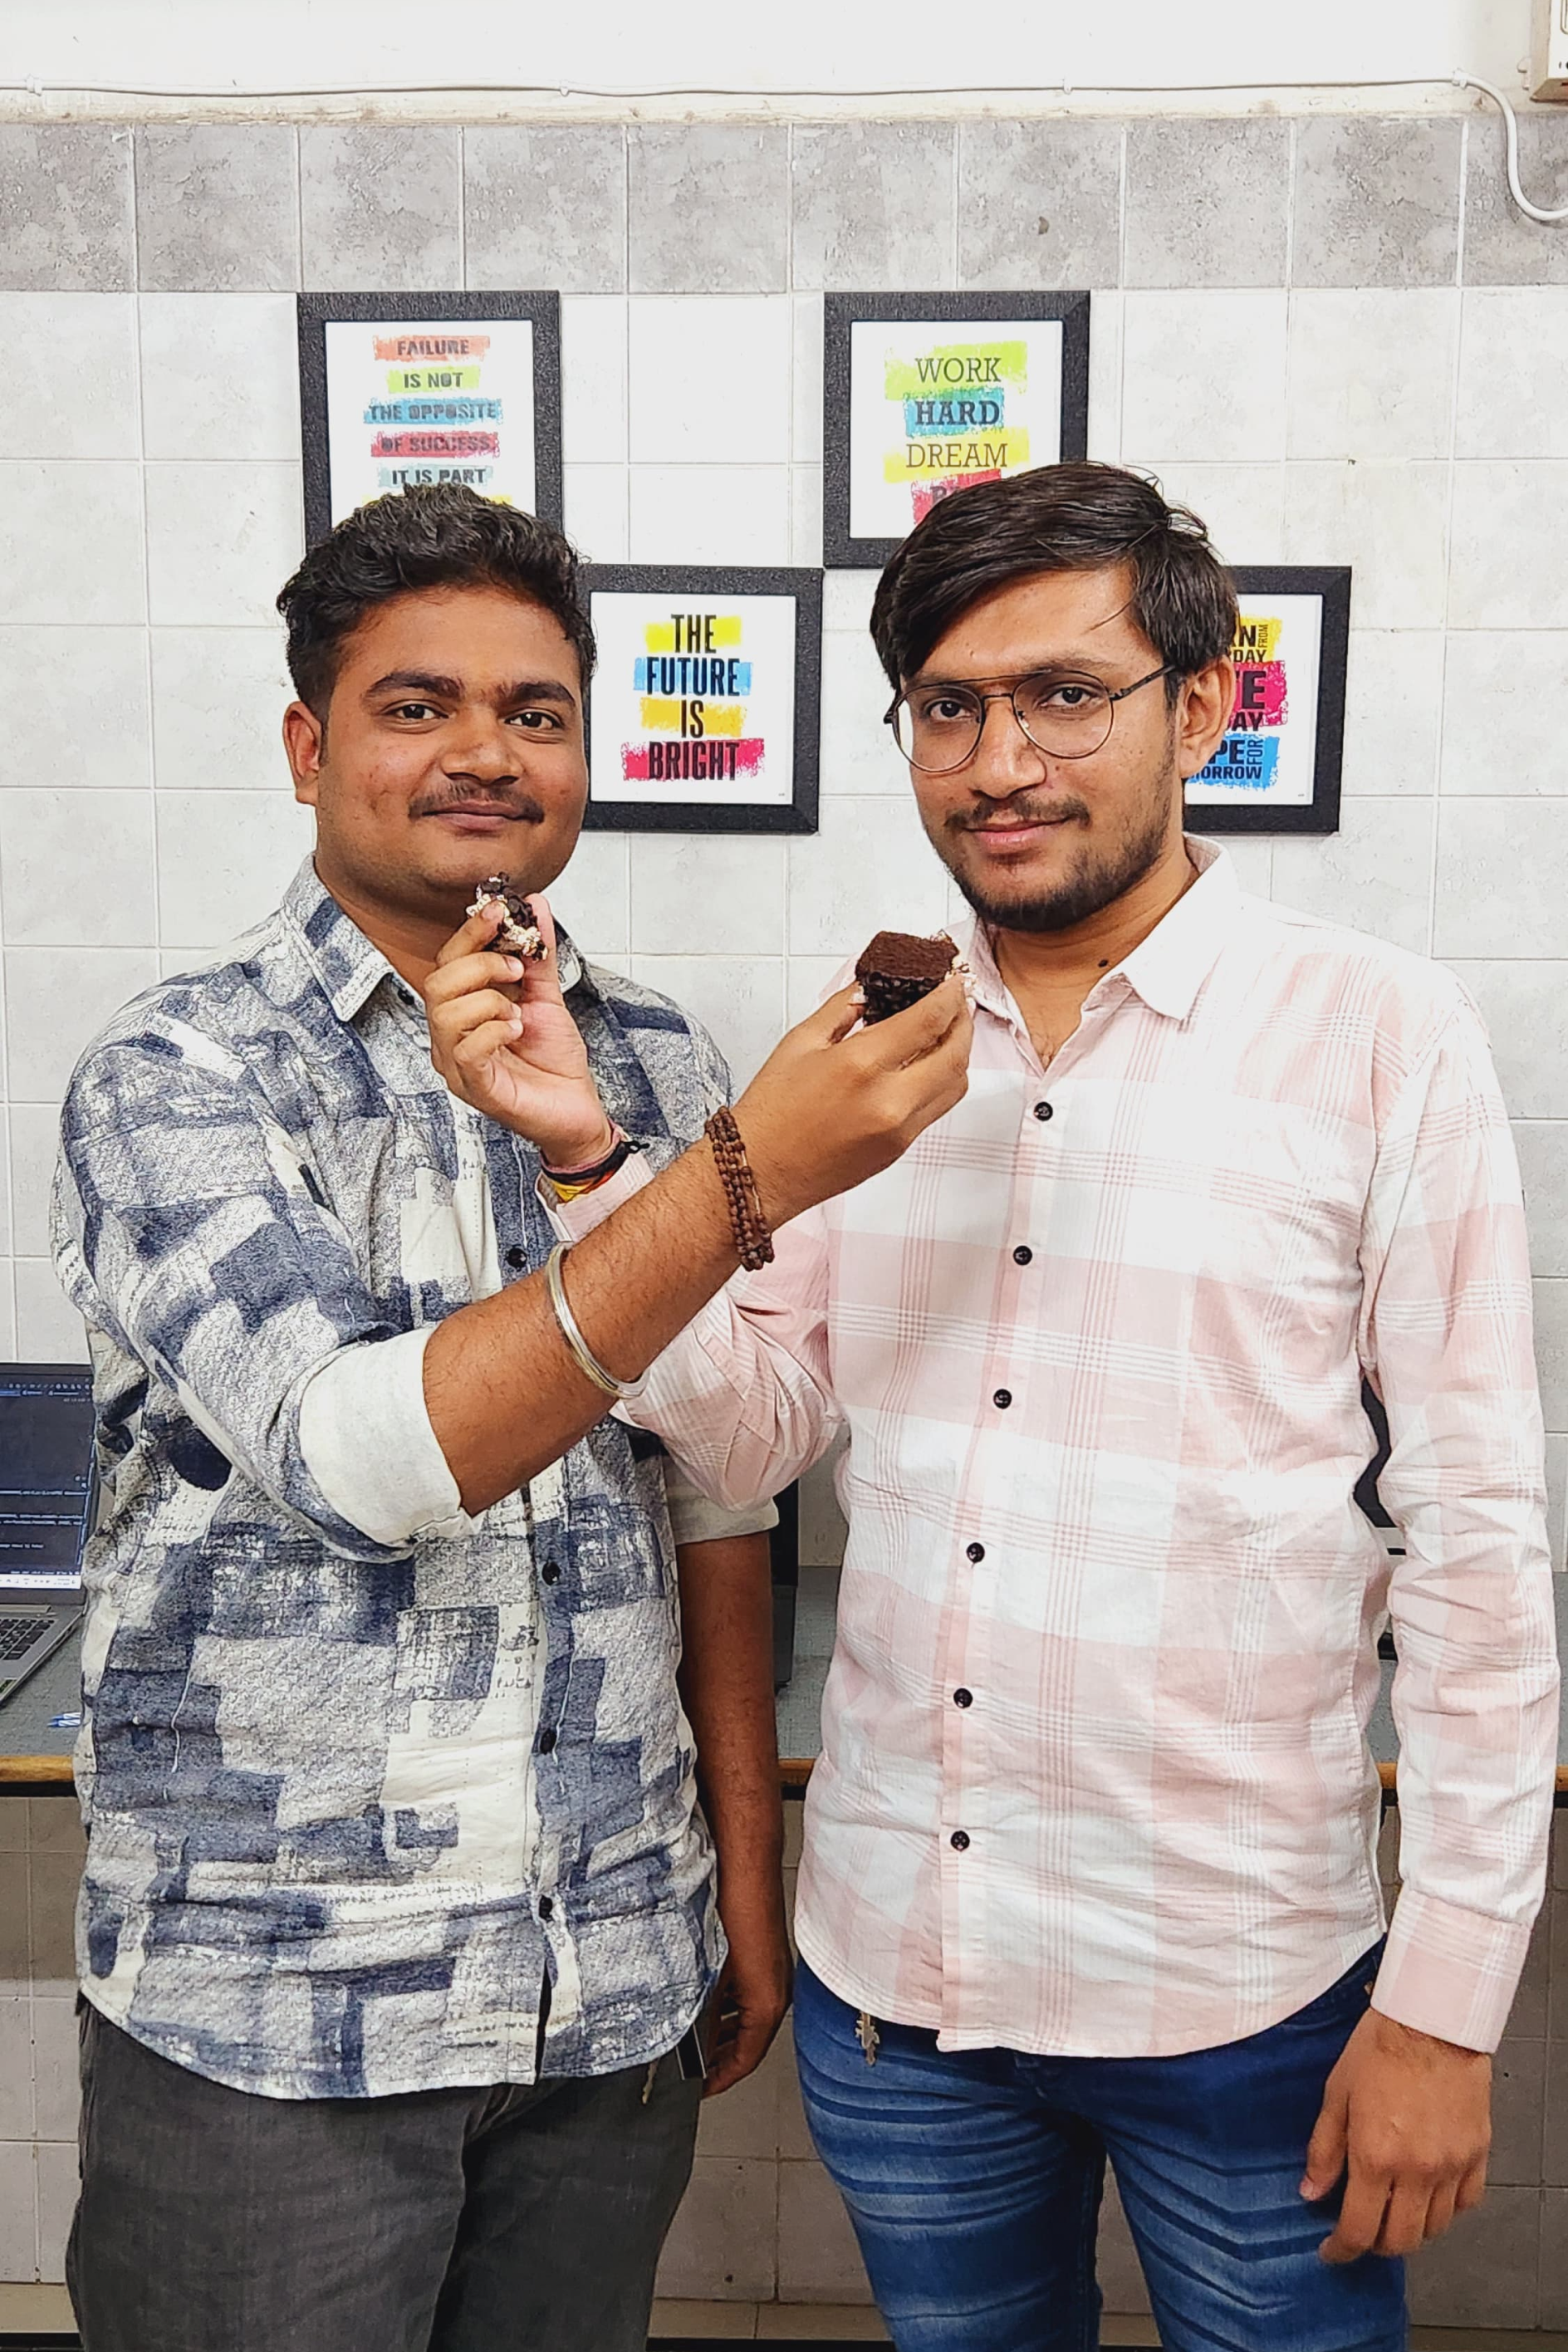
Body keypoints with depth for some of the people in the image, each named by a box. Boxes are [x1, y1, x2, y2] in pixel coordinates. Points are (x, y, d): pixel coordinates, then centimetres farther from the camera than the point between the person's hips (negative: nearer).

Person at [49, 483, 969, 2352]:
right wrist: (750, 1172, -30)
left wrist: (747, 1878, 7)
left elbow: (709, 1500, 6)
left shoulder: (658, 1069, 2)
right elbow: (366, 1451, -25)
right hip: (267, 2016, -3)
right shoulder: (173, 1077, -11)